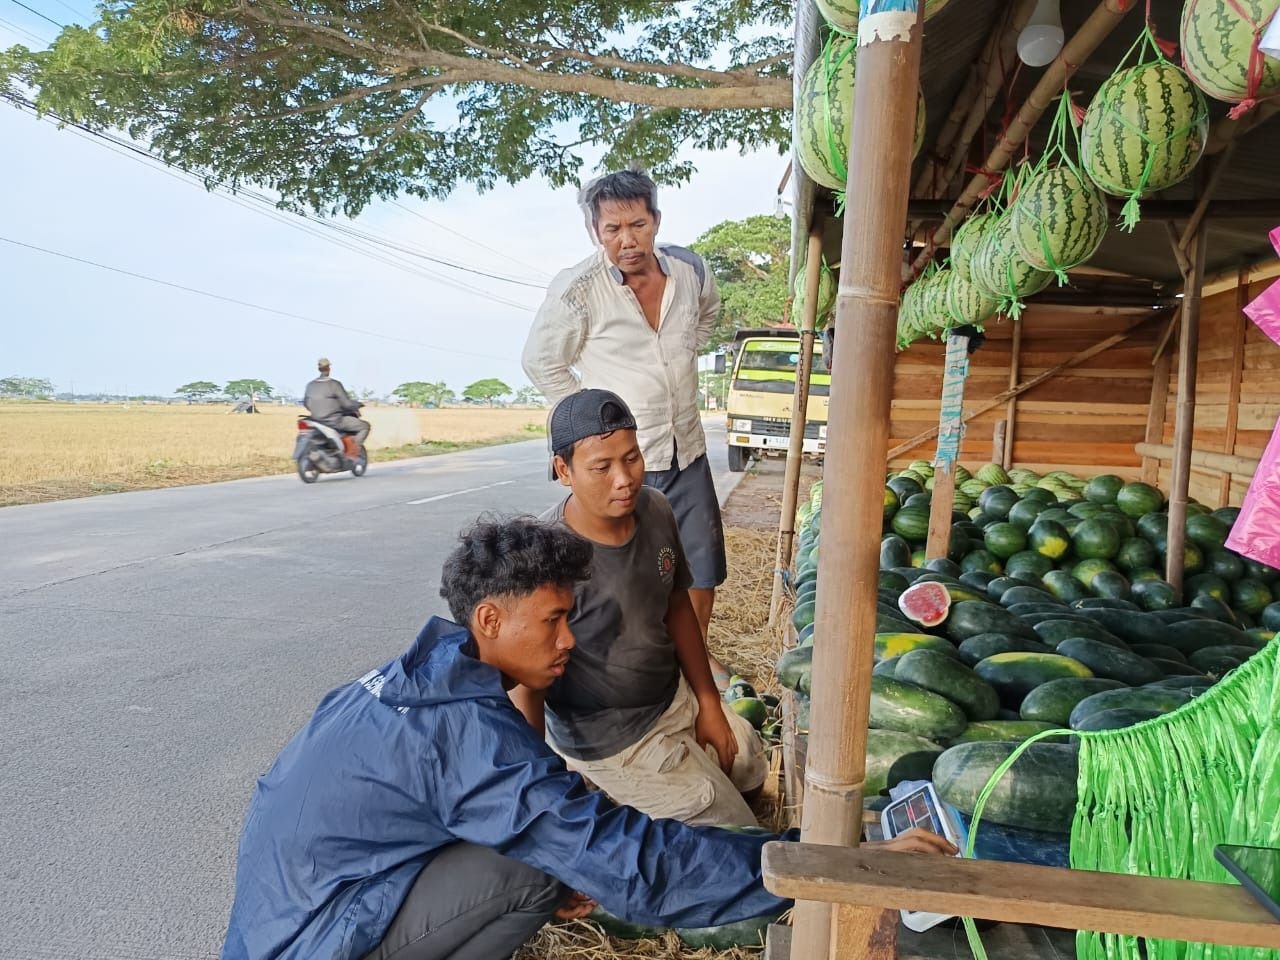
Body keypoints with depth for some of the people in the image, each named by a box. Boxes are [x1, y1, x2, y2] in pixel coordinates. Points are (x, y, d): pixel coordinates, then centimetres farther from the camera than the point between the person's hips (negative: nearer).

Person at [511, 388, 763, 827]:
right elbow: (526, 687, -21)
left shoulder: (655, 510, -11)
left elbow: (677, 607, 3)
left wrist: (709, 703, 5)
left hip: (677, 698, 7)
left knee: (755, 769, 25)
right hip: (613, 741, -7)